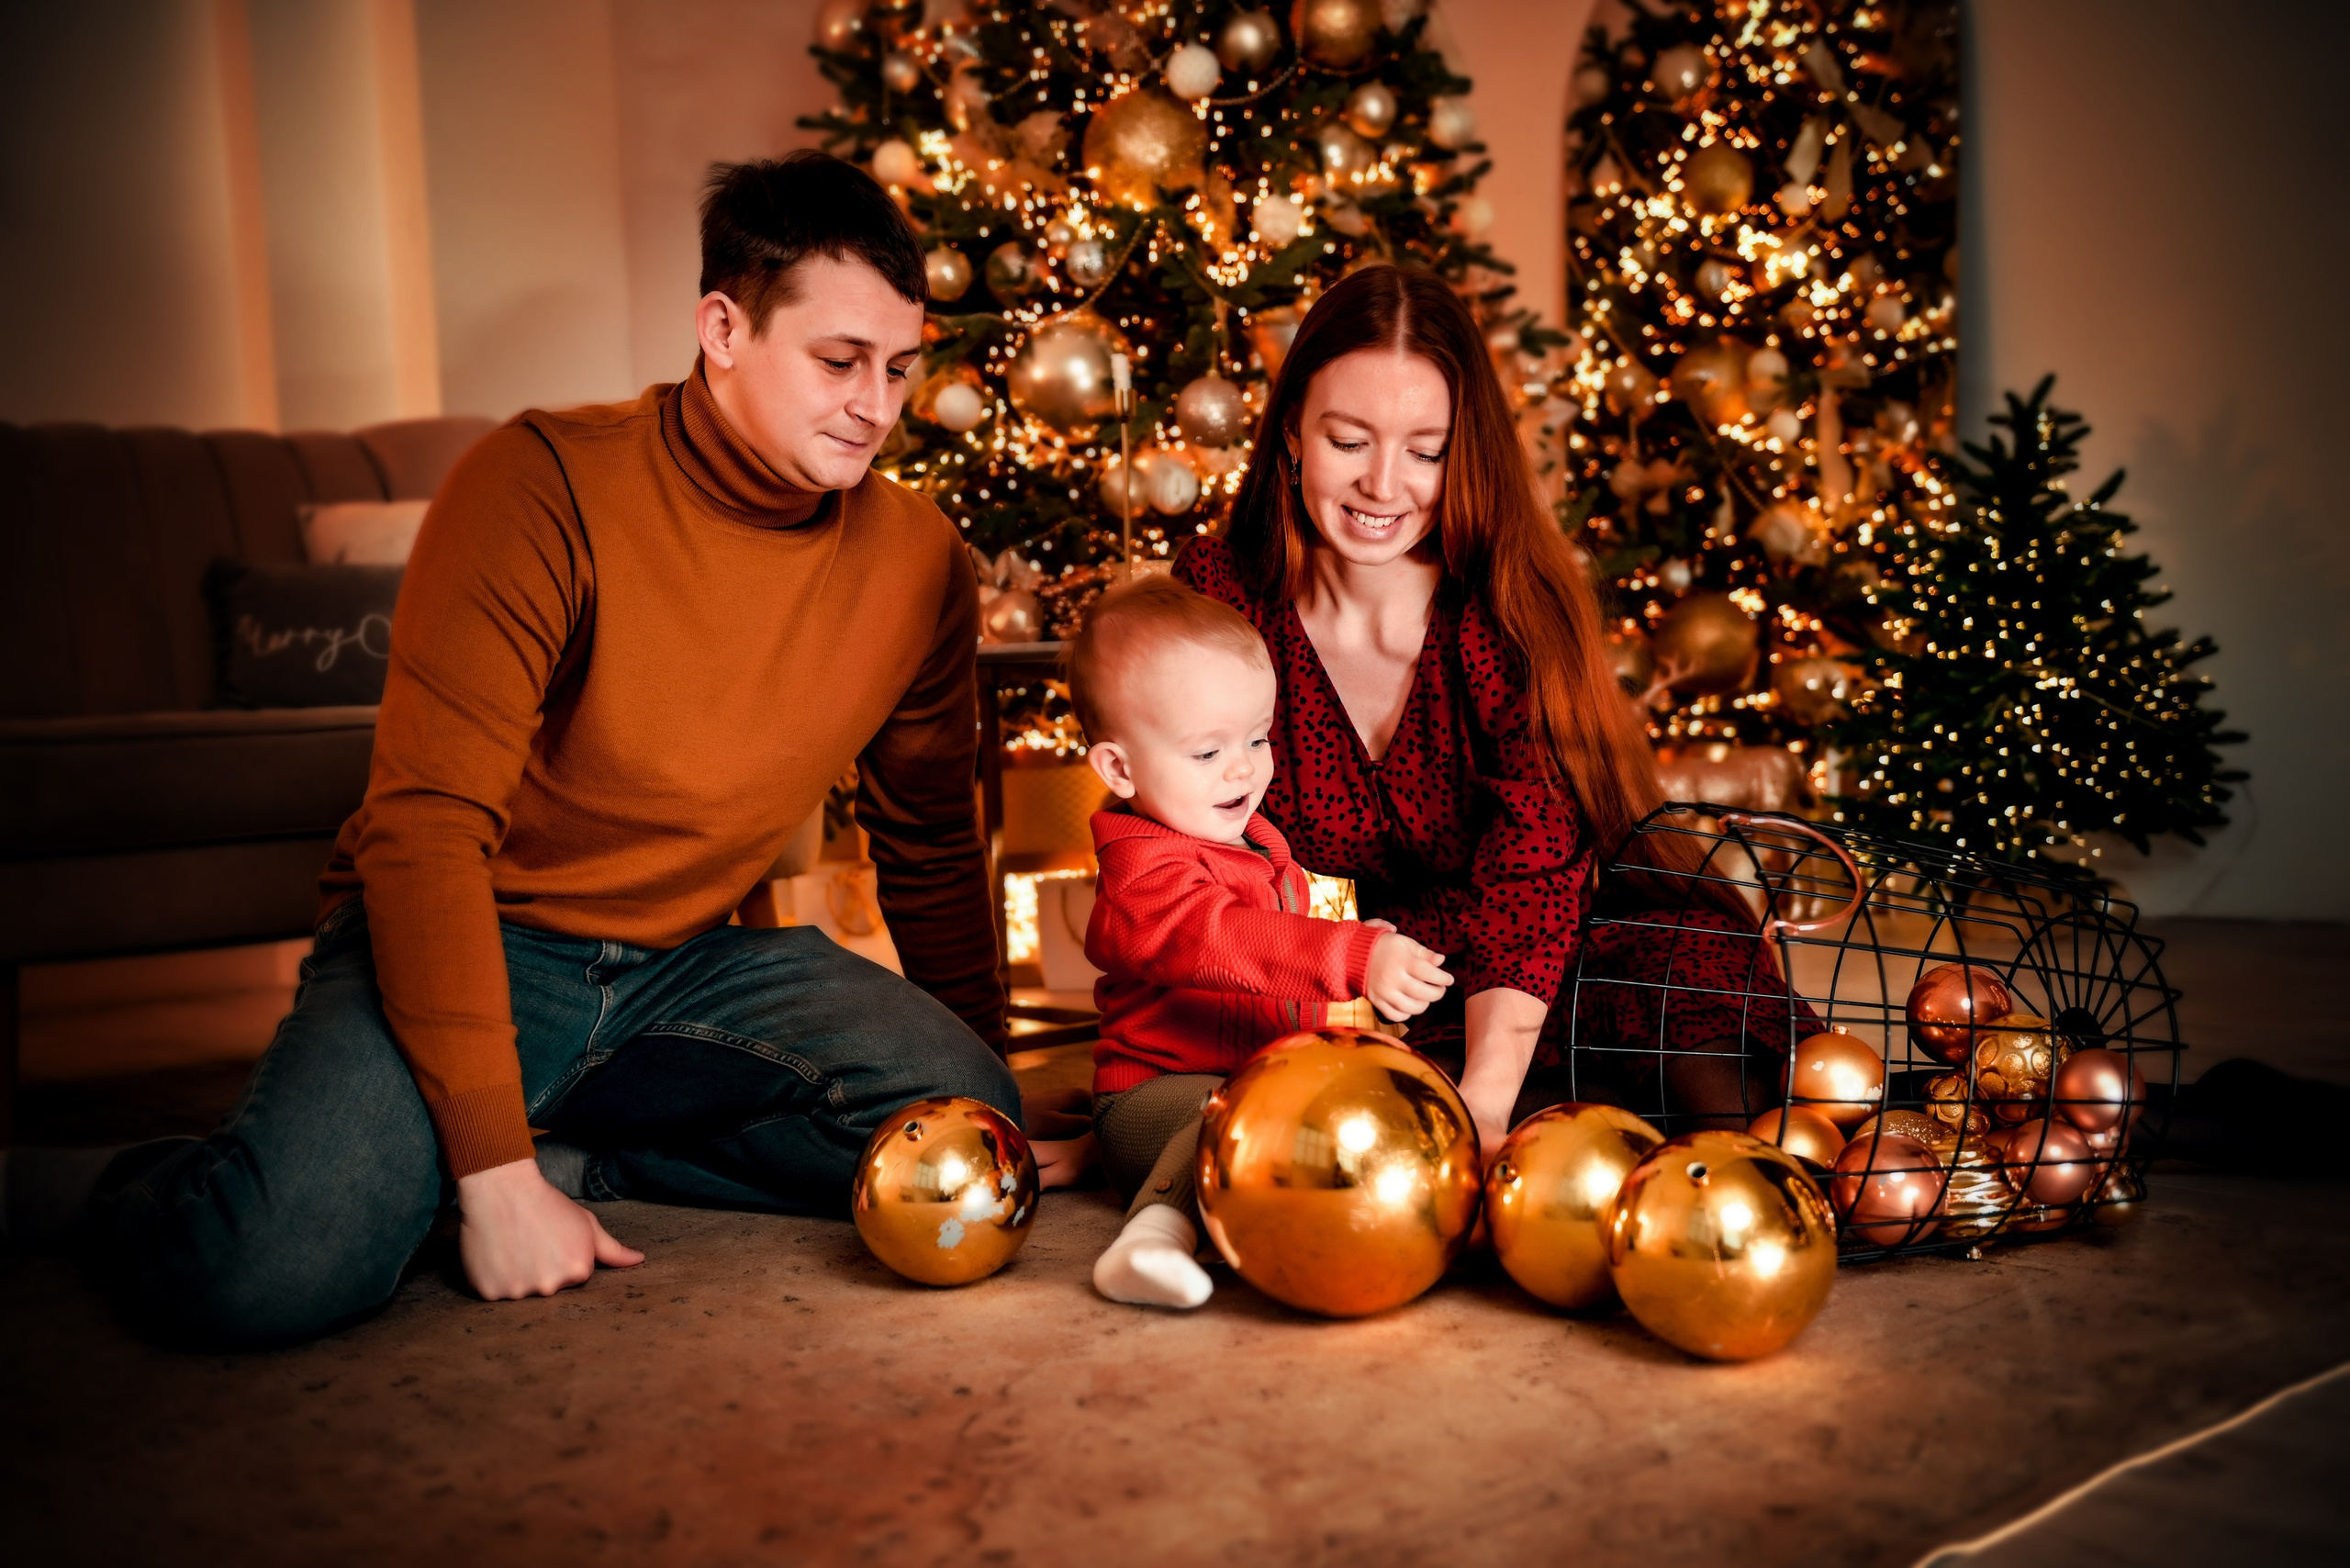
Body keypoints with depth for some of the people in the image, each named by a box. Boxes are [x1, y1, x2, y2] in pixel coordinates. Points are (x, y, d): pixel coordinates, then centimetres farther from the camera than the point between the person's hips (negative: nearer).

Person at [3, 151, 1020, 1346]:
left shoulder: (917, 562, -4)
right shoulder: (548, 485, -18)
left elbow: (929, 846, 10)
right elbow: (425, 823, -22)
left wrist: (985, 1104, 12)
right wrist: (494, 1170, -27)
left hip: (691, 958, 5)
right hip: (477, 939, -5)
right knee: (272, 1276, -29)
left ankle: (572, 1141, -3)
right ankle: (126, 1186, 7)